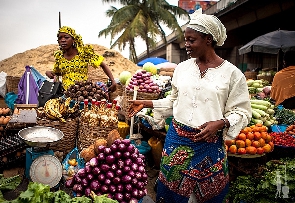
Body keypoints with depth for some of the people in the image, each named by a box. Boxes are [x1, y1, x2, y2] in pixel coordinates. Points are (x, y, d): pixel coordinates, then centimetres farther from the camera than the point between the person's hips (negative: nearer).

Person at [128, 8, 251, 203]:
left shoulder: (232, 73, -6)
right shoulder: (182, 68, 4)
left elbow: (241, 112, -3)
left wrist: (220, 123, -20)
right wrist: (146, 103, 7)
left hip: (209, 144, -2)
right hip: (177, 139, 3)